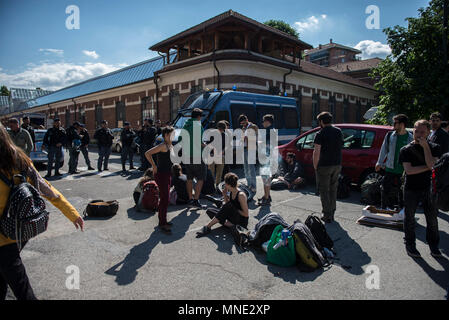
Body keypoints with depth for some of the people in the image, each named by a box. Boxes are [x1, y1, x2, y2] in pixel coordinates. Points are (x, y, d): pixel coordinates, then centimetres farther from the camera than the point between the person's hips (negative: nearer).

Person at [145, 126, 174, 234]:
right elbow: (147, 153, -22)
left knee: (165, 199, 15)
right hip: (161, 174, -9)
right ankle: (162, 224, -2)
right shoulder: (163, 146, -16)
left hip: (167, 174, 9)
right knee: (165, 199, -9)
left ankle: (162, 220, 27)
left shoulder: (170, 146, 12)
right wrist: (154, 166, -18)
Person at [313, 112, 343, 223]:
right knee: (333, 189, 17)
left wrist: (315, 167, -7)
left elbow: (316, 152, -16)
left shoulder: (320, 134, -12)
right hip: (337, 165, 6)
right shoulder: (338, 131, 8)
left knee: (324, 191, 3)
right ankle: (332, 213, 25)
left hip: (324, 166, -6)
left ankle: (327, 216, 6)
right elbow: (340, 147, 14)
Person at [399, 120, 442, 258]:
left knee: (432, 218, 8)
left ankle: (433, 246, 26)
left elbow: (432, 164, -16)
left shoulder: (434, 148, 2)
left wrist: (425, 146, -16)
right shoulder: (406, 150, -1)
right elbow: (409, 170, -12)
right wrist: (428, 167, -12)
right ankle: (410, 245, 22)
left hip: (429, 188, 1)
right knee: (410, 218, 8)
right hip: (411, 189, -1)